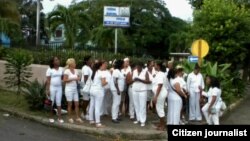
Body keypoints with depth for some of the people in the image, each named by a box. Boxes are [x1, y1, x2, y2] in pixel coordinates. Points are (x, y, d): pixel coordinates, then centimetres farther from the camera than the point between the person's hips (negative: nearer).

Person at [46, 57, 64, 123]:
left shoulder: (61, 69, 7)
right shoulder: (50, 70, -6)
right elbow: (48, 80, -8)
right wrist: (47, 89, -13)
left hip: (59, 88, 4)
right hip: (52, 87, -4)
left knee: (59, 103, 4)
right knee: (51, 103, 4)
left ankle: (60, 118, 6)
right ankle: (51, 117, 15)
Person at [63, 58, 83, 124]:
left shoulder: (76, 71, 9)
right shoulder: (67, 71, -9)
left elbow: (78, 78, 16)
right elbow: (64, 80, -14)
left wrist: (78, 79, -6)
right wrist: (73, 79, -19)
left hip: (75, 89, 6)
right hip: (69, 89, -6)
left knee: (77, 104, 4)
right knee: (70, 104, 2)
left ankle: (78, 117, 10)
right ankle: (70, 118, 12)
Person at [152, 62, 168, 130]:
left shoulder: (160, 74, -19)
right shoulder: (159, 73, 12)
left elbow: (160, 86, -25)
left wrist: (155, 96, -25)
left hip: (160, 94, -10)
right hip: (160, 94, 10)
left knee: (160, 109, -2)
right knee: (159, 109, 16)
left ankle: (163, 125, 7)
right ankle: (162, 123, 26)